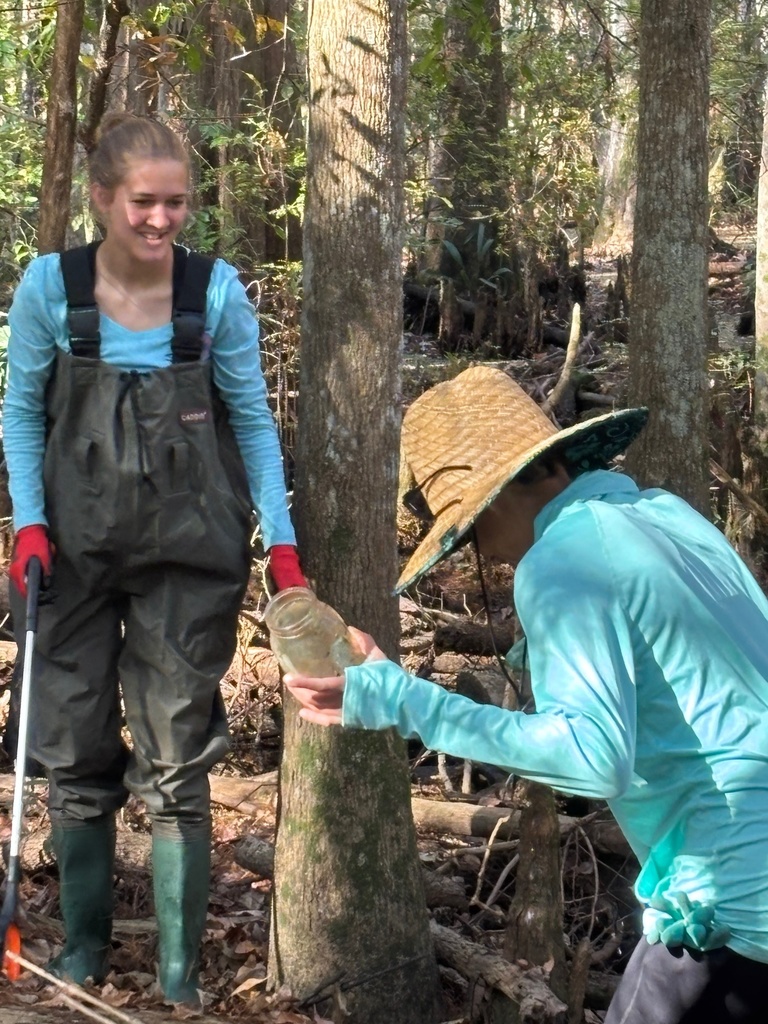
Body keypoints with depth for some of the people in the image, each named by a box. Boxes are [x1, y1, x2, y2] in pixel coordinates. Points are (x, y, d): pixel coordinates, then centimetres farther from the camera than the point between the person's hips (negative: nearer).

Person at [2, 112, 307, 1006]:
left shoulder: (217, 292, -7)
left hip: (190, 553, -1)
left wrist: (280, 540, -1)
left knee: (176, 763, 2)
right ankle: (83, 943, 26)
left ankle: (181, 970, 13)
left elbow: (251, 419, 2)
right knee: (77, 754, 8)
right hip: (78, 551, 1)